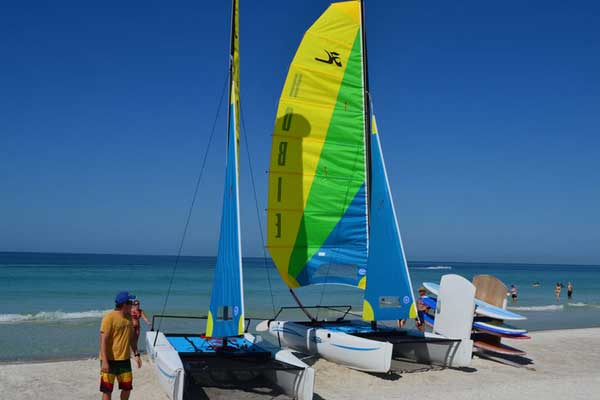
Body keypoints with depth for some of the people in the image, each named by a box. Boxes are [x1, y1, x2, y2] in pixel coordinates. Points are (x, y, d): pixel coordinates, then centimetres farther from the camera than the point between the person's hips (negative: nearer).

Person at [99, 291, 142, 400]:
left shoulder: (128, 317, 7)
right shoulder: (109, 317, -16)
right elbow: (103, 341, -19)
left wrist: (136, 354, 12)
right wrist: (104, 361, -23)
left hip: (125, 359, 6)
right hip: (110, 360, -6)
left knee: (127, 388, 11)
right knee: (107, 390, 1)